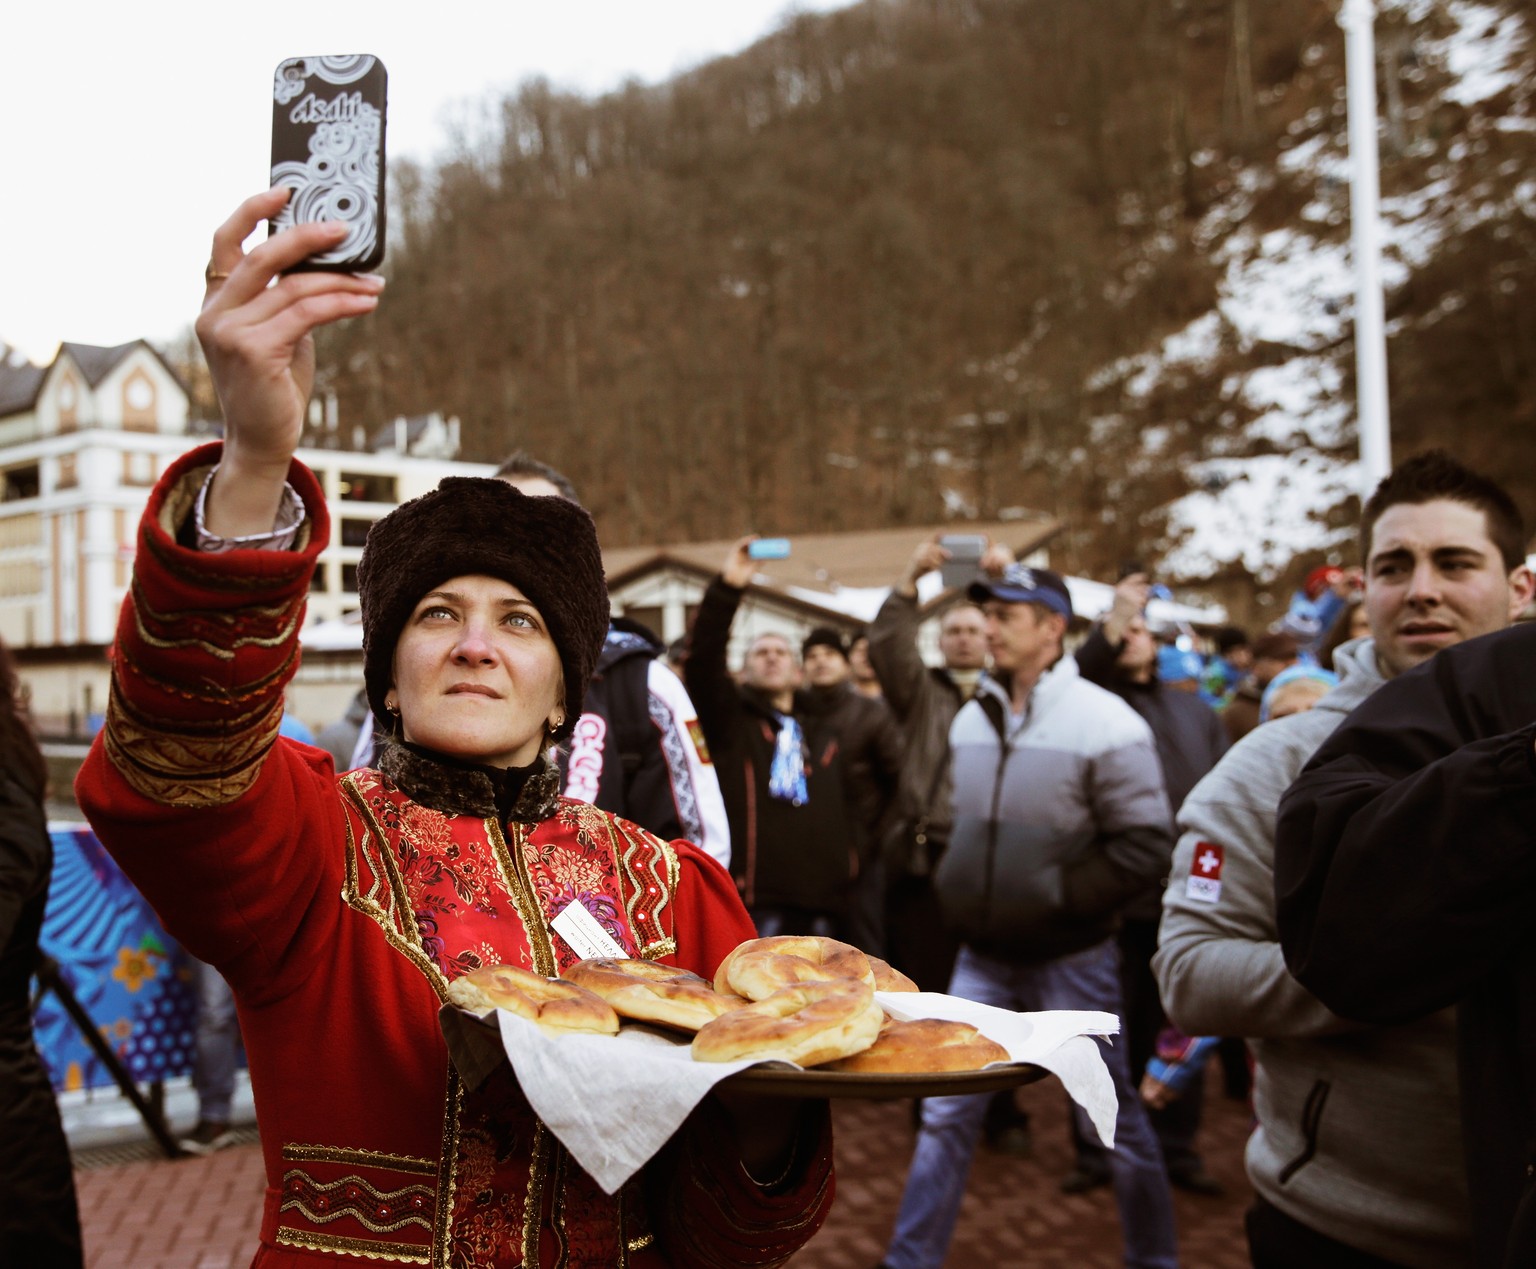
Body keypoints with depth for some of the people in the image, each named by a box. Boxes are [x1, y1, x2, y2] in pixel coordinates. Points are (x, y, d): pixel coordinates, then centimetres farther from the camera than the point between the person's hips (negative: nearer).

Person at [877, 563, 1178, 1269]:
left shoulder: (1104, 723, -15)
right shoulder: (970, 719, 5)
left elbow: (1144, 845, -17)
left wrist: (1056, 896, -18)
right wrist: (957, 885, 5)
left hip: (1069, 958, -5)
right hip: (983, 953, 5)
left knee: (1113, 1120, 9)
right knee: (946, 1112, 9)